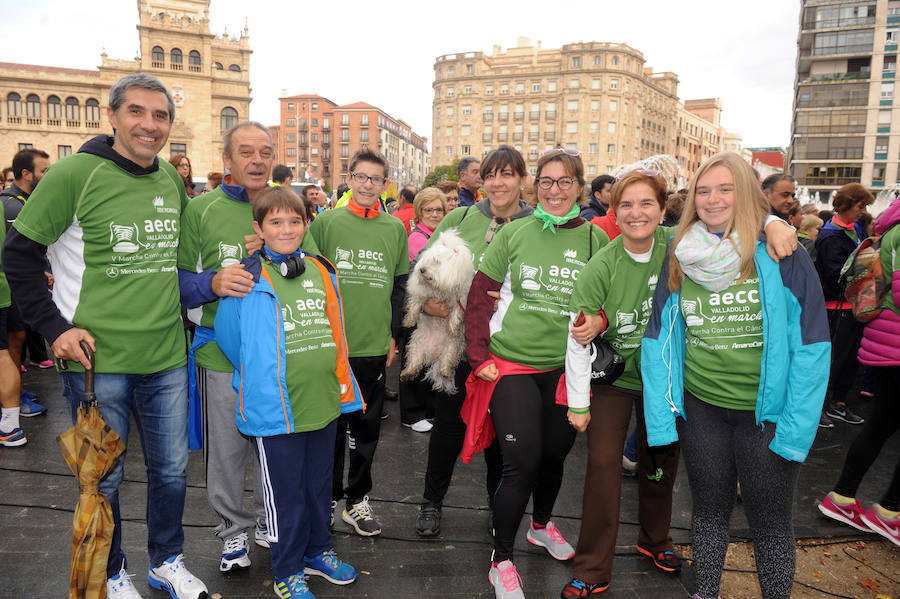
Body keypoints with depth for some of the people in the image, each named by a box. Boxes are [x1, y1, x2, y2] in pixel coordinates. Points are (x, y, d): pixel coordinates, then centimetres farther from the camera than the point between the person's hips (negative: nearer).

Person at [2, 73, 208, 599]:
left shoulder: (172, 179, 6)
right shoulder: (75, 174, -9)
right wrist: (55, 328, -10)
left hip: (168, 358, 5)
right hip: (99, 358, -4)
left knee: (172, 469, 16)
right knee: (104, 478, 12)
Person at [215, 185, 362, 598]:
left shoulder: (322, 271, 7)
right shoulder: (249, 279, -9)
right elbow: (227, 335, -1)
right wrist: (258, 379, 6)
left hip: (324, 401, 5)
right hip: (275, 407, -5)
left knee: (320, 484, 20)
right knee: (285, 492, 9)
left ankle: (318, 552, 40)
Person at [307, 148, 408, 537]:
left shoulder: (395, 229, 6)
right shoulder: (326, 222, 0)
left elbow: (400, 286, 11)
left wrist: (393, 334, 8)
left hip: (376, 346, 2)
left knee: (367, 428, 11)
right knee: (331, 426, 8)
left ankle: (357, 500, 28)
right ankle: (326, 500, 26)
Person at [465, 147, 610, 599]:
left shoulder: (595, 238, 2)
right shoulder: (514, 233, -1)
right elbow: (479, 296, 1)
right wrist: (479, 356, -5)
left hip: (566, 368, 2)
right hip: (511, 363, -2)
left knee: (554, 454, 16)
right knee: (522, 461, -5)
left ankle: (541, 525, 46)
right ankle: (502, 559, 17)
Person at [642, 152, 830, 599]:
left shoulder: (781, 255, -9)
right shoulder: (680, 259, 1)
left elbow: (811, 343, -9)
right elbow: (660, 339, 2)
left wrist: (795, 427, -13)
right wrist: (661, 416, -3)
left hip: (765, 411, -3)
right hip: (701, 407, 3)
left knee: (770, 521, 11)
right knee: (709, 509, 18)